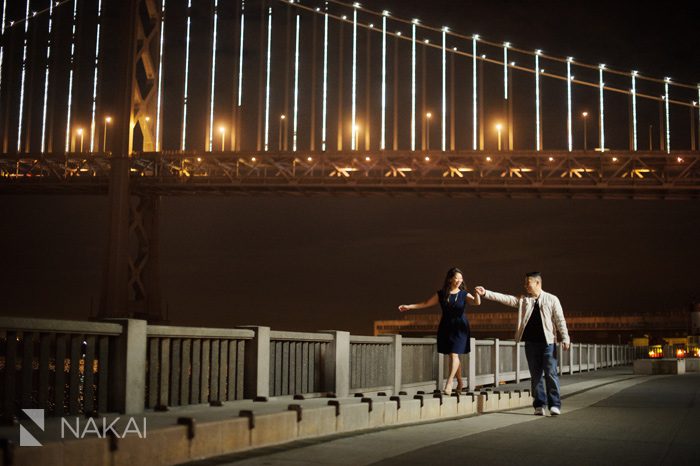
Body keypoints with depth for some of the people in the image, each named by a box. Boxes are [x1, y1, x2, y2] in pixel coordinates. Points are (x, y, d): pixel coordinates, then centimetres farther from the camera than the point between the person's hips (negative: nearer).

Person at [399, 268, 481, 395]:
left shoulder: (464, 294, -3)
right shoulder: (441, 294, 3)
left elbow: (476, 303, -19)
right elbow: (426, 303, 9)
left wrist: (477, 294, -40)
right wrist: (409, 306, 6)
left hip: (459, 328, -3)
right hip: (445, 327, 3)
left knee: (454, 354, -14)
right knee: (453, 356, 7)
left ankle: (449, 382, -19)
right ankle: (460, 383, 21)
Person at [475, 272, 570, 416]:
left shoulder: (552, 299, 2)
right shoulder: (523, 300, 9)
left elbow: (560, 320, 0)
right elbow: (504, 298, 1)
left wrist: (565, 338, -7)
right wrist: (486, 293, -9)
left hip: (548, 342, -3)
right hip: (530, 343, 3)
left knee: (551, 374, -4)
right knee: (535, 375, 7)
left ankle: (555, 405, 1)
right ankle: (539, 405, 13)